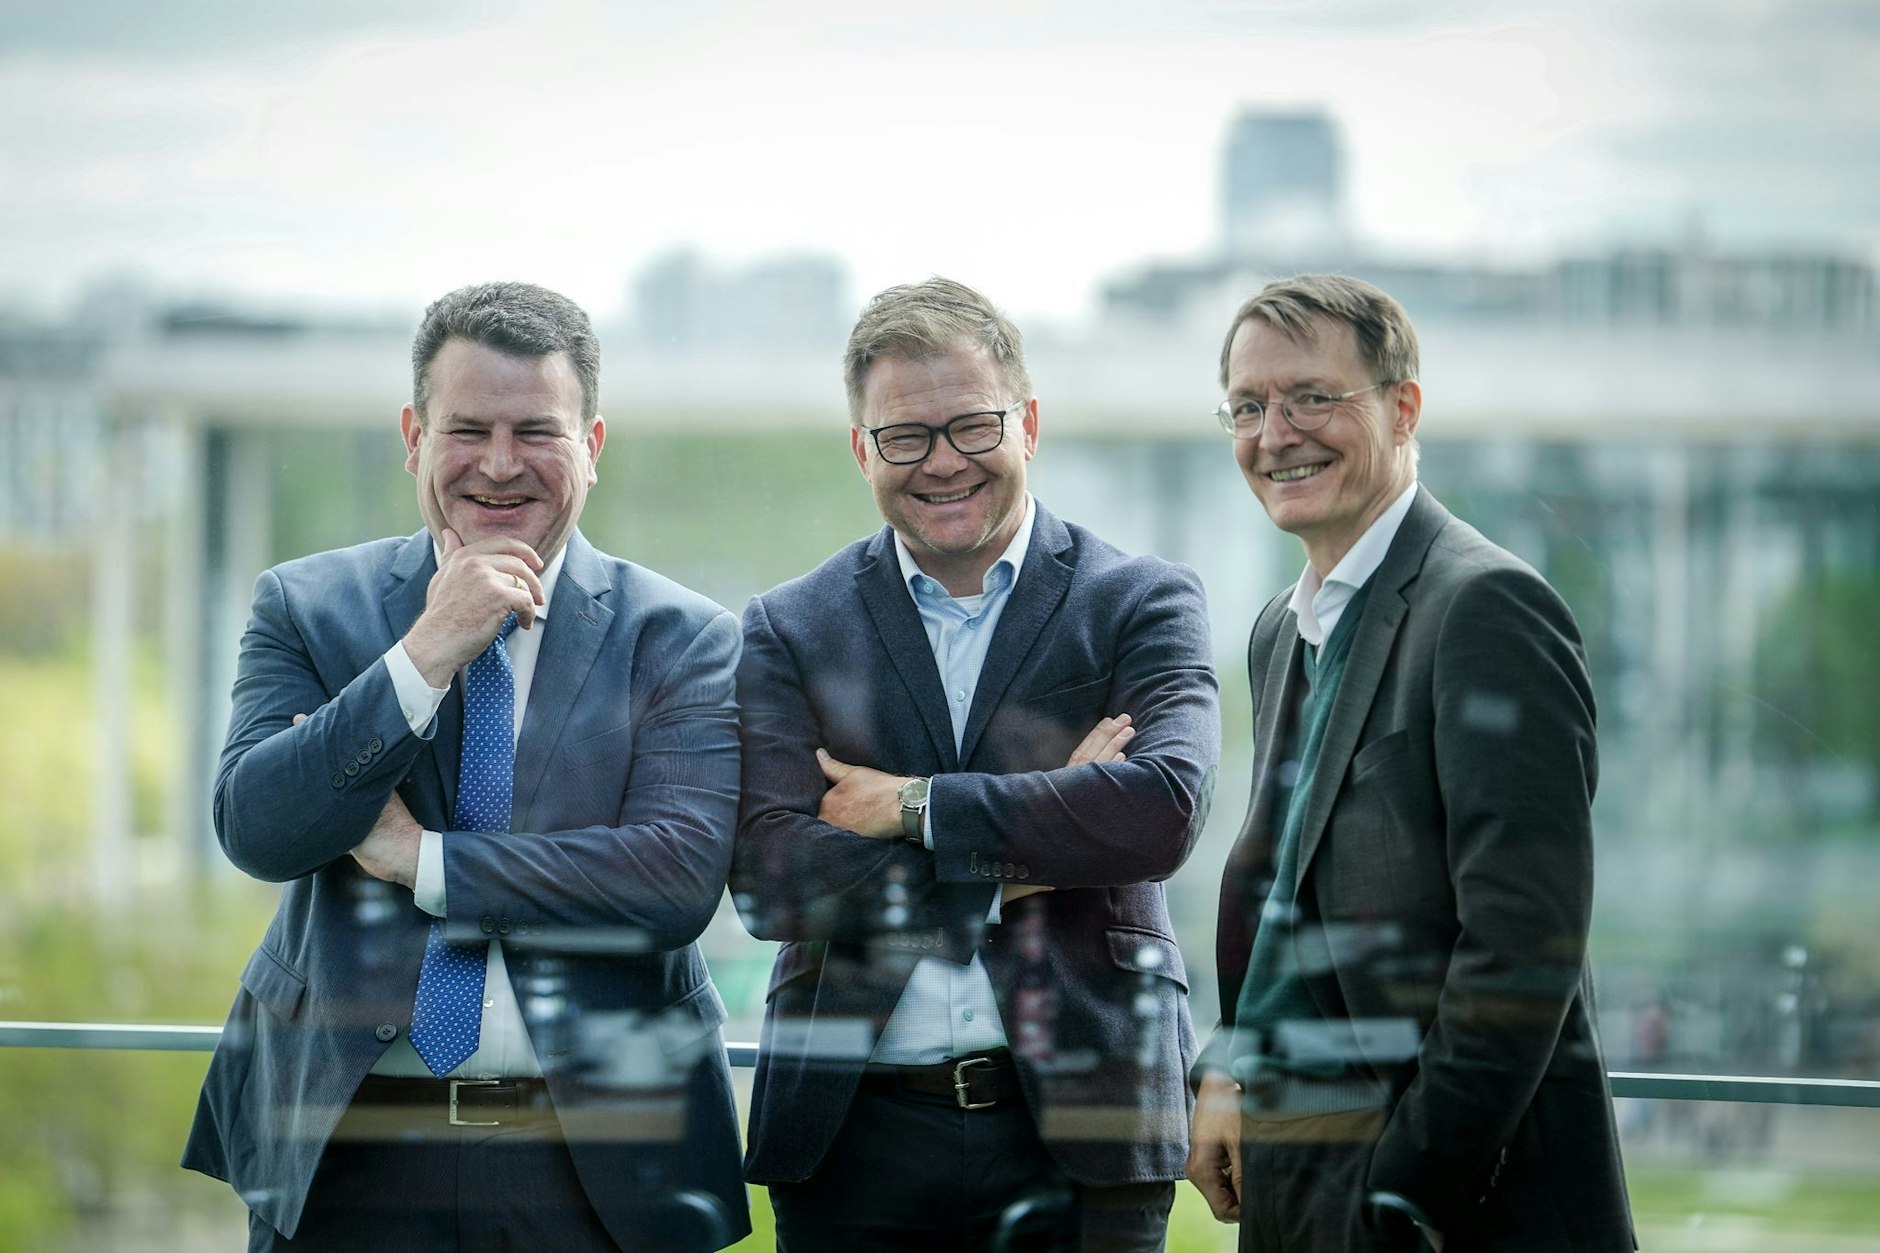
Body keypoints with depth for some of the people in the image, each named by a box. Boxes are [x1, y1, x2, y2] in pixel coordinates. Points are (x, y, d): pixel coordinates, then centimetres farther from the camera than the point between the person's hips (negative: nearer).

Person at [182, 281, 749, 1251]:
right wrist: (424, 656, -18)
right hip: (345, 1153, 1)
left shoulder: (684, 640, 0)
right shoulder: (306, 606, 4)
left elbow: (683, 877, -13)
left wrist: (424, 861, -13)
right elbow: (252, 831, -9)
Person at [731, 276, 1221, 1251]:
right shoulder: (789, 630, 7)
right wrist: (1030, 855, -10)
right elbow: (768, 879, -6)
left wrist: (911, 808, -11)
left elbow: (1165, 810, -14)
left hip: (1080, 1133, -1)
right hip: (854, 1138, 1)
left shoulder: (1140, 603, 4)